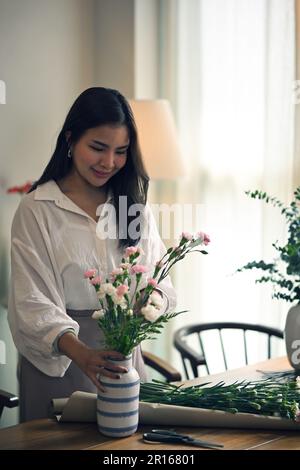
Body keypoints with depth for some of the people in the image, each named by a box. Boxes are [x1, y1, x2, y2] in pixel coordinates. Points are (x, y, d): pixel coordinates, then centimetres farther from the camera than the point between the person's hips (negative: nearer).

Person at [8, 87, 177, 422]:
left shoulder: (136, 206, 8)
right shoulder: (36, 209, -8)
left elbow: (160, 280, 5)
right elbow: (33, 301, -15)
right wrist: (80, 352, -32)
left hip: (124, 354, 4)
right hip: (56, 360, -4)